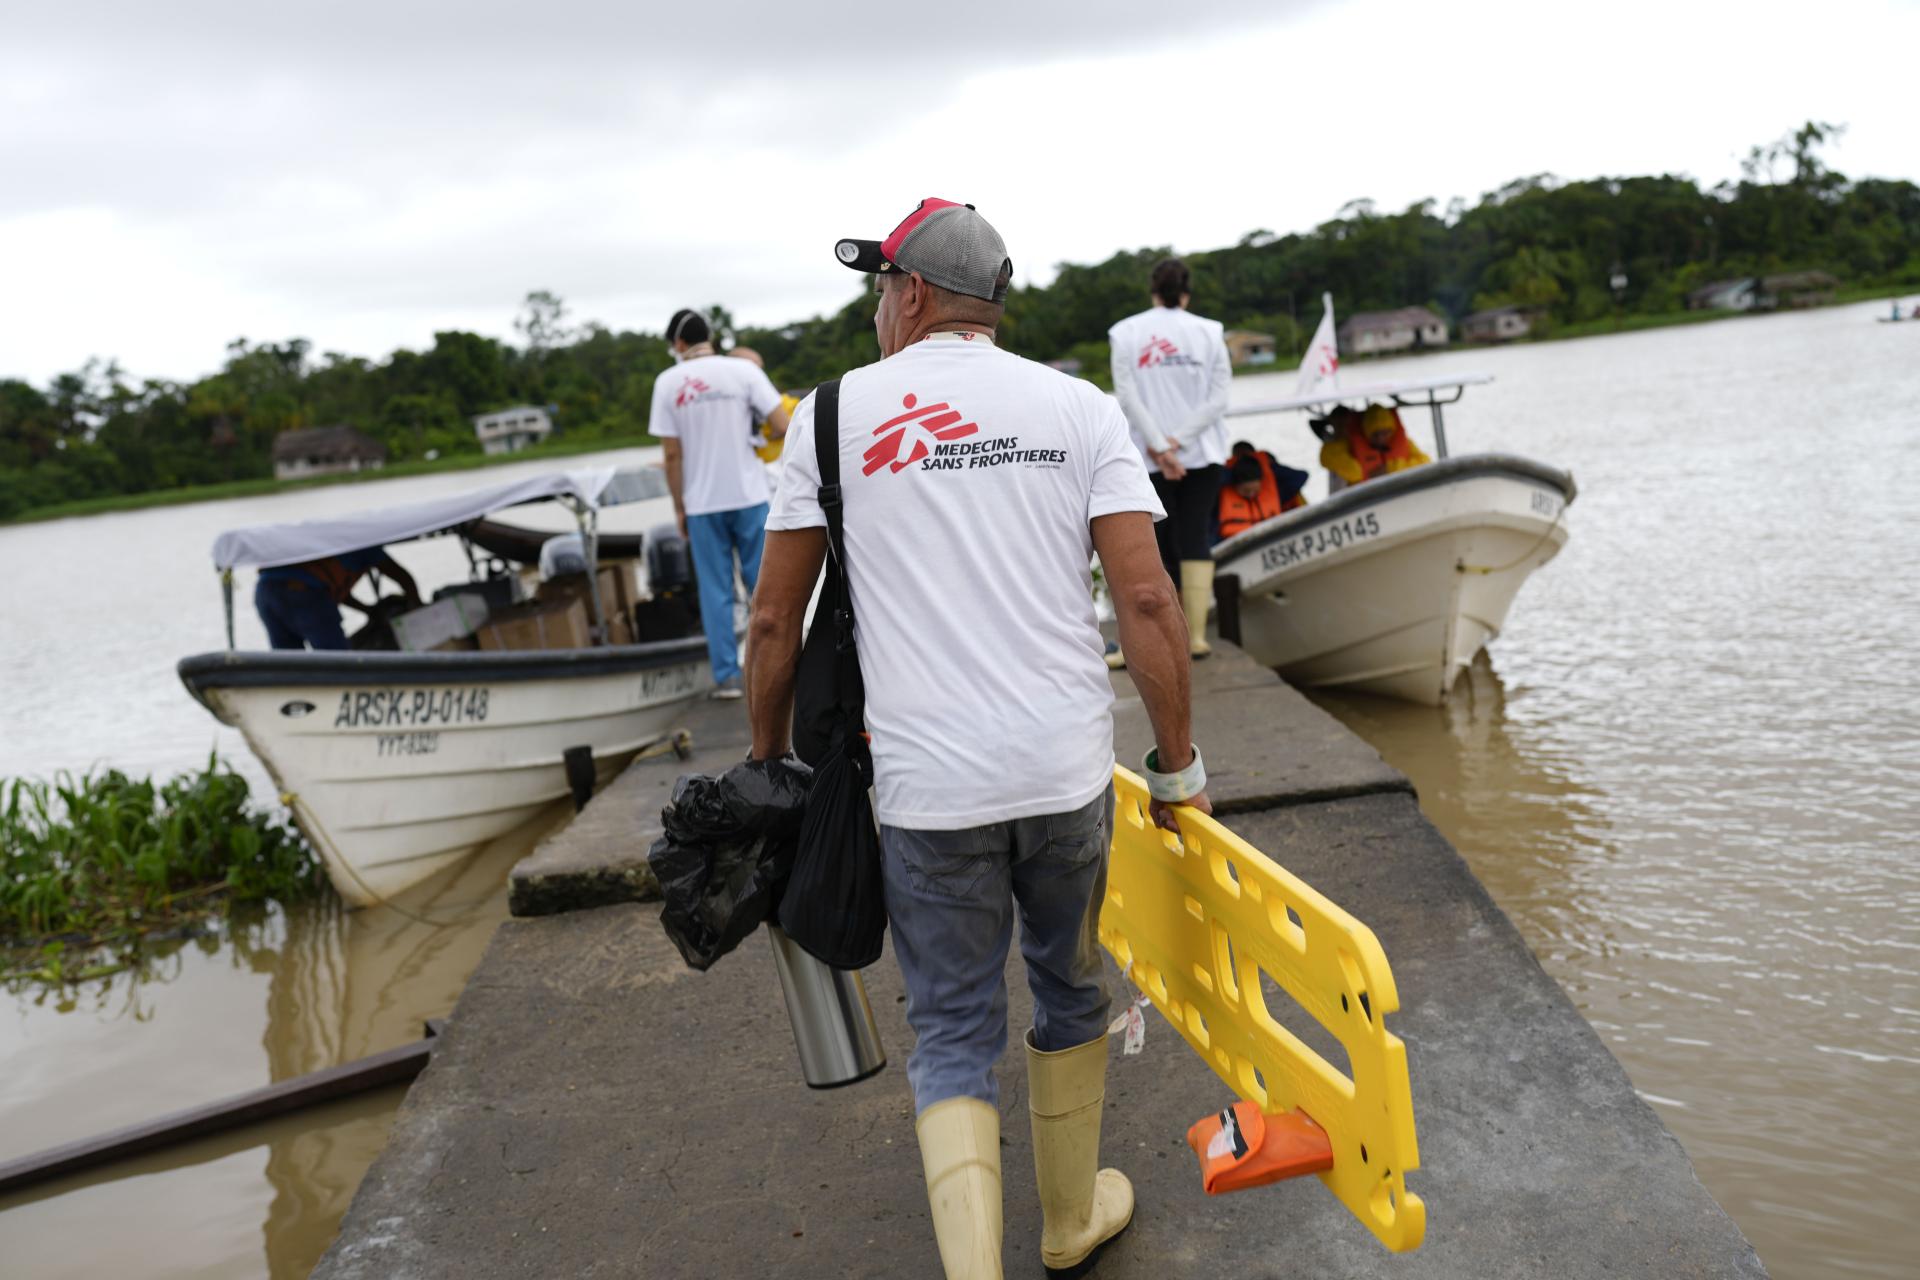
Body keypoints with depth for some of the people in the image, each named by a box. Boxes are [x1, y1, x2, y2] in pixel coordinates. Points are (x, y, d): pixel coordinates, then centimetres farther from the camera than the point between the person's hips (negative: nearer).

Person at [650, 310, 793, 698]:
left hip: (702, 503, 1)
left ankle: (726, 675, 8)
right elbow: (781, 426, -9)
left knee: (715, 590, 8)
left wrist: (679, 507, 6)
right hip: (749, 495, 0)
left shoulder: (668, 382, -2)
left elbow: (672, 455, -3)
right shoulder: (744, 370, -4)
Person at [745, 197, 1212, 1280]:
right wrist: (1180, 764, 4)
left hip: (927, 788, -1)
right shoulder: (1078, 407, 3)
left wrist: (769, 759, 16)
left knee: (954, 1034, 12)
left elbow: (776, 623, 3)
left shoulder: (835, 415, 1)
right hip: (1068, 771, 2)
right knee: (1071, 990, 22)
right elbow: (1146, 599, -5)